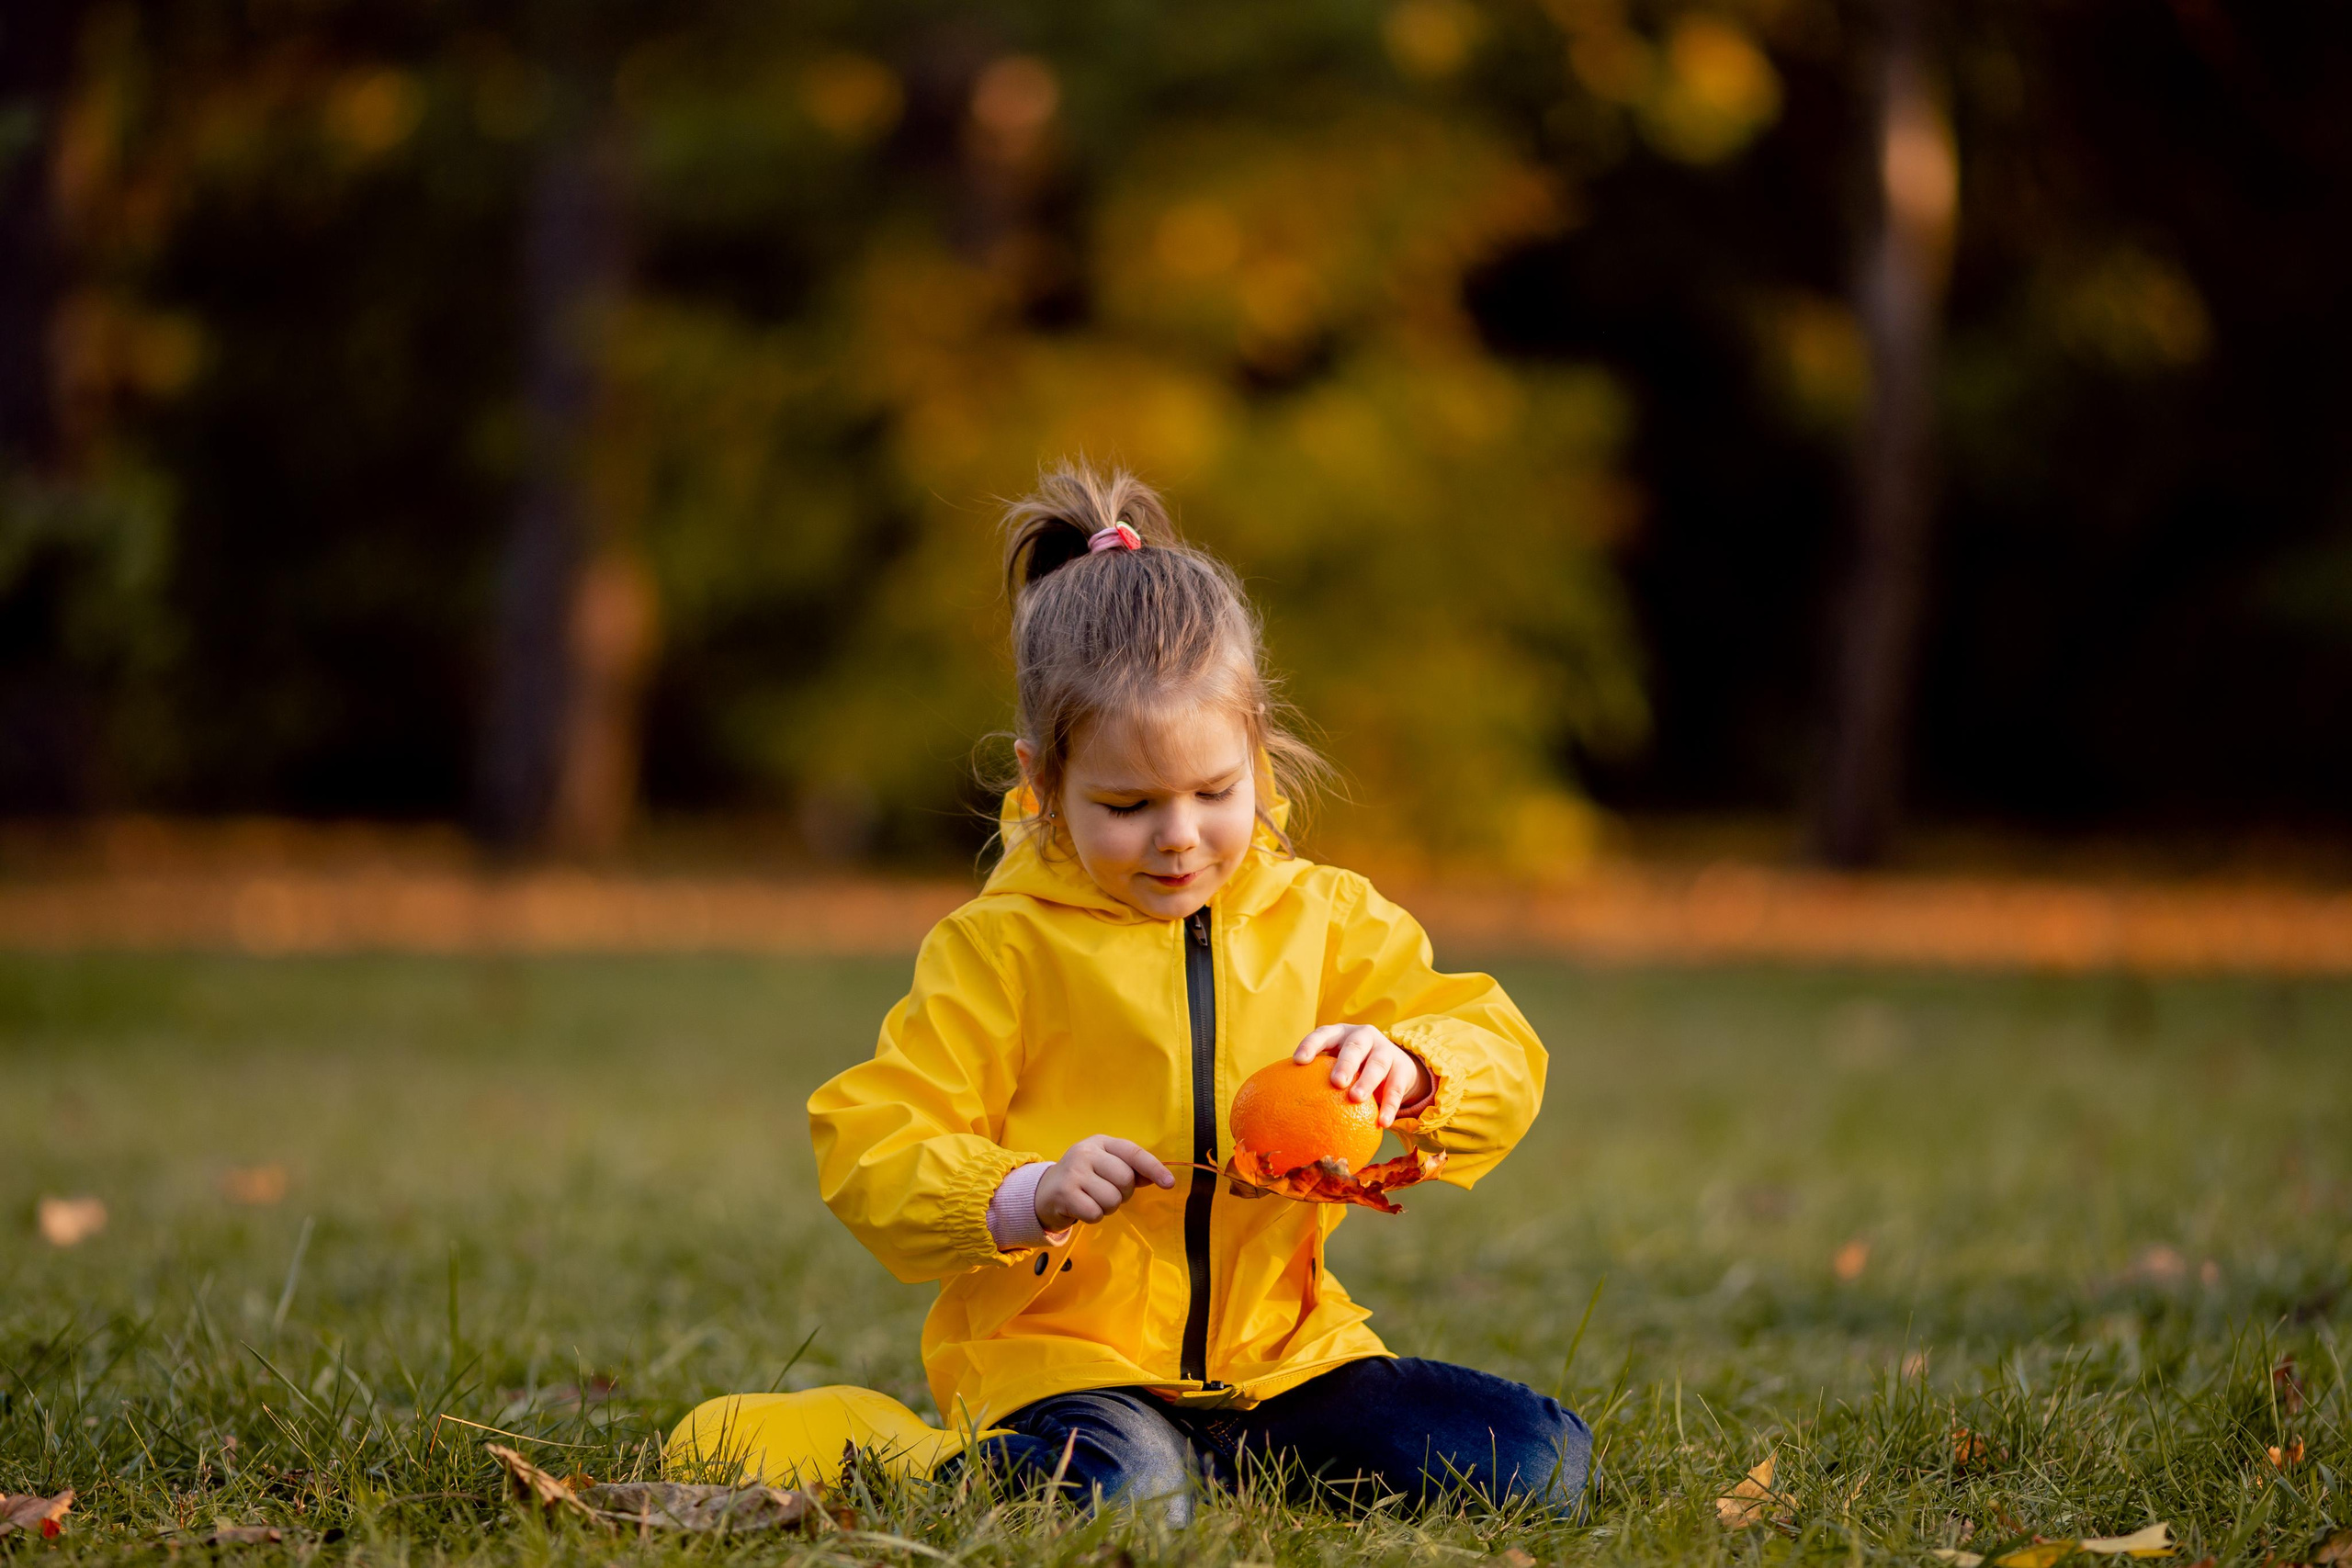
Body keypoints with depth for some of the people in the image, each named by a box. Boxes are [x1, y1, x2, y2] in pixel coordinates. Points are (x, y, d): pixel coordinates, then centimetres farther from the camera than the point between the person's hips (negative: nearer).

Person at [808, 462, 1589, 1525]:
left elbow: (1501, 1066, 9)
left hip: (1280, 1348, 5)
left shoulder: (1325, 921, 9)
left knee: (1542, 1460, -11)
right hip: (1055, 1351, -5)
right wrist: (1025, 1199, -22)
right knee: (1125, 1487, -39)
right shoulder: (999, 948, -2)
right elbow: (869, 1148, -4)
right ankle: (1010, 1465, -6)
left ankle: (1221, 1457, 0)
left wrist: (1406, 1067, -15)